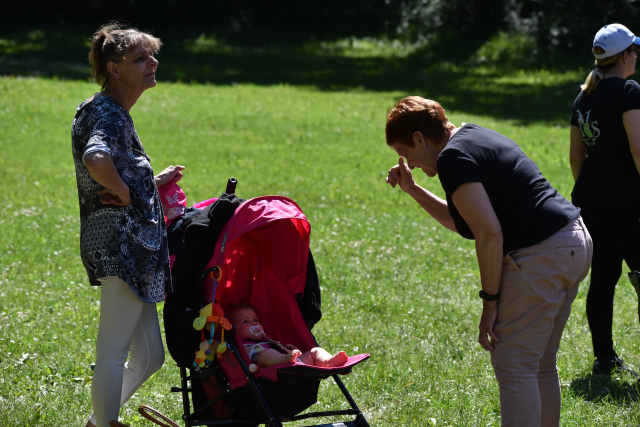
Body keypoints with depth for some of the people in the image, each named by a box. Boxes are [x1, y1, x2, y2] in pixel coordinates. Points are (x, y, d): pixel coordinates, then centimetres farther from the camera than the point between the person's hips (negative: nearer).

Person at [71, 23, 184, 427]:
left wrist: (155, 182, 21)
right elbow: (96, 160, -35)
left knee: (149, 356, 15)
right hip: (122, 246, -10)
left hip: (133, 251, 10)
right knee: (113, 350, -4)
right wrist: (122, 192, -20)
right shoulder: (108, 114, -13)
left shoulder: (112, 113, 19)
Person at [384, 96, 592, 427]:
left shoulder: (453, 158, -11)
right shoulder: (477, 137, 20)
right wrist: (413, 190, 26)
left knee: (514, 368, -7)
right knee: (539, 364, 18)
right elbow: (464, 223, 30)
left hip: (541, 256, -10)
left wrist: (490, 302, -12)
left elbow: (489, 234, -18)